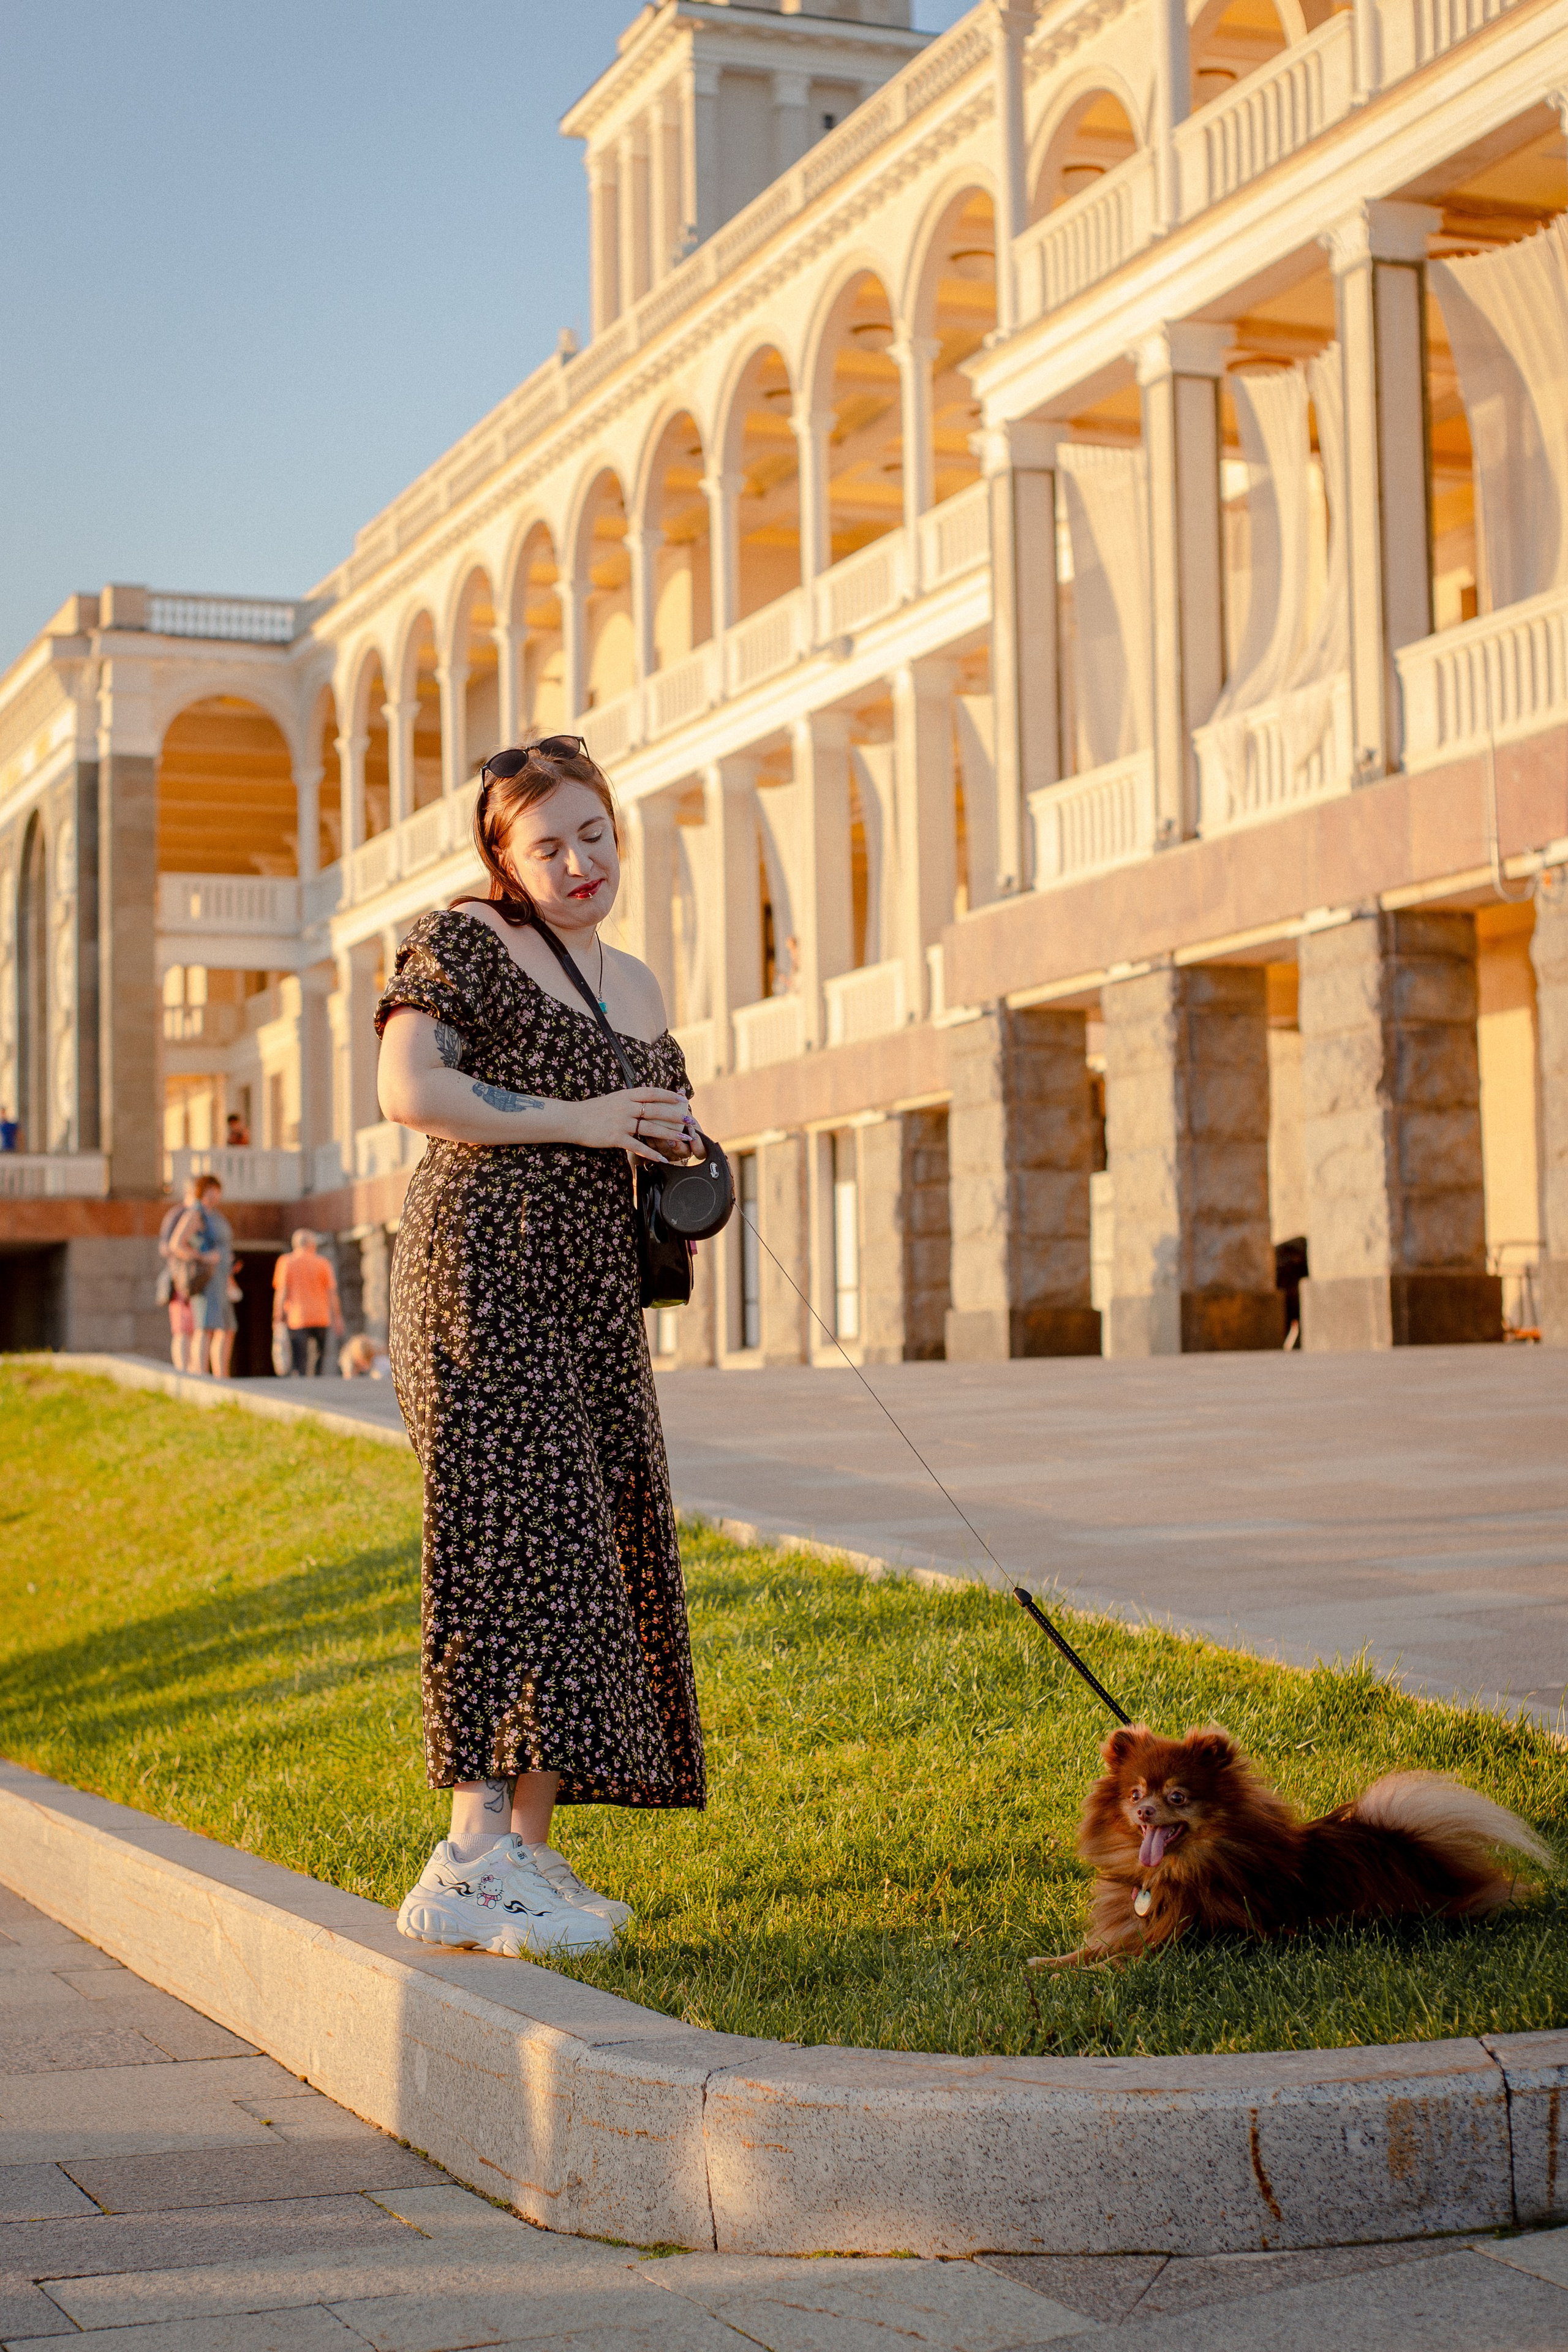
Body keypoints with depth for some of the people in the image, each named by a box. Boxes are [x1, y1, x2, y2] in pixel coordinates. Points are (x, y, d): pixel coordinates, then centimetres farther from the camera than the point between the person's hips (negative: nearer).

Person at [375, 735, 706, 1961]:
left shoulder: (636, 983, 21)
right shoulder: (463, 940, -1)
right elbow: (409, 1087, -14)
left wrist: (675, 1147, 8)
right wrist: (580, 1120, -14)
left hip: (593, 1288, 8)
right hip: (485, 1269, -8)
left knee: (594, 1557, 4)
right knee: (521, 1535, -17)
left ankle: (531, 1849, 9)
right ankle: (472, 1861, -21)